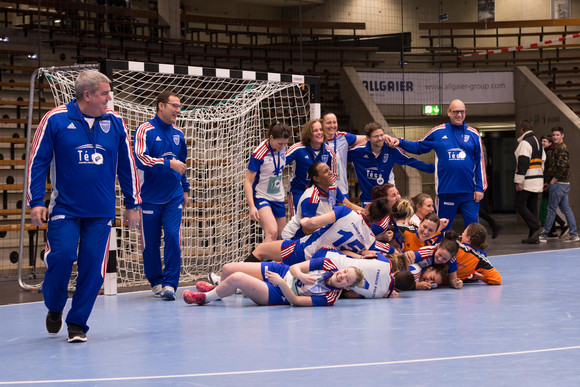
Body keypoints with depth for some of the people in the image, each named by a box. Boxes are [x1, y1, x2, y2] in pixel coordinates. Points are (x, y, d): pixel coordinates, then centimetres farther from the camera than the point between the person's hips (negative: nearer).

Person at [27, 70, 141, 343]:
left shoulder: (115, 123, 4)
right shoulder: (55, 120, -4)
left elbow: (127, 165, 12)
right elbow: (37, 161, 0)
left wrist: (132, 204, 13)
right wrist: (36, 201, -5)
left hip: (101, 212, 2)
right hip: (64, 207, -2)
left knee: (92, 267, -2)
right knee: (61, 258, -12)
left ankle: (77, 324, 11)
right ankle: (54, 309, 17)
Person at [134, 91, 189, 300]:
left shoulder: (178, 134, 9)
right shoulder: (145, 130, -8)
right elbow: (140, 159, -22)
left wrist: (185, 188, 23)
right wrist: (169, 163, -23)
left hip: (173, 197, 3)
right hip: (149, 197, -3)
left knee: (173, 238, -10)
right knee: (150, 243, 4)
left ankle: (169, 284, -5)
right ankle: (156, 282, 21)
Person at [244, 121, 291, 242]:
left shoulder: (282, 148, -2)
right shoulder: (259, 154, -22)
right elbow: (248, 182, -19)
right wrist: (251, 206, -27)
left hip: (278, 199, 7)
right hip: (261, 198, -7)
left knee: (280, 238, 9)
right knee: (272, 232, -28)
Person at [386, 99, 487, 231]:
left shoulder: (473, 134, 6)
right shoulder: (438, 132, 6)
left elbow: (480, 162, 7)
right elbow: (419, 147, 17)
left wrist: (480, 188, 2)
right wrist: (399, 142, 2)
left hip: (469, 192, 0)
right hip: (446, 191, 0)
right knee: (442, 230, 8)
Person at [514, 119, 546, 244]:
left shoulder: (525, 142, -12)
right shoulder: (538, 142, 18)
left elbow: (523, 163, -18)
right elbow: (542, 161, 20)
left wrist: (518, 181, -18)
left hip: (528, 181, -9)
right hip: (538, 180, 9)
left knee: (519, 205, -4)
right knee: (532, 206, 9)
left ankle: (536, 227, -15)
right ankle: (533, 236, 7)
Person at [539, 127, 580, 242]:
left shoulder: (561, 149, -14)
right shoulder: (559, 148, 18)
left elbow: (563, 168, -23)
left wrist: (552, 182, -18)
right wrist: (549, 182, 19)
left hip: (559, 184, -10)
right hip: (564, 184, 10)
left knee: (551, 209, -5)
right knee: (566, 208, 10)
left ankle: (544, 235, 0)